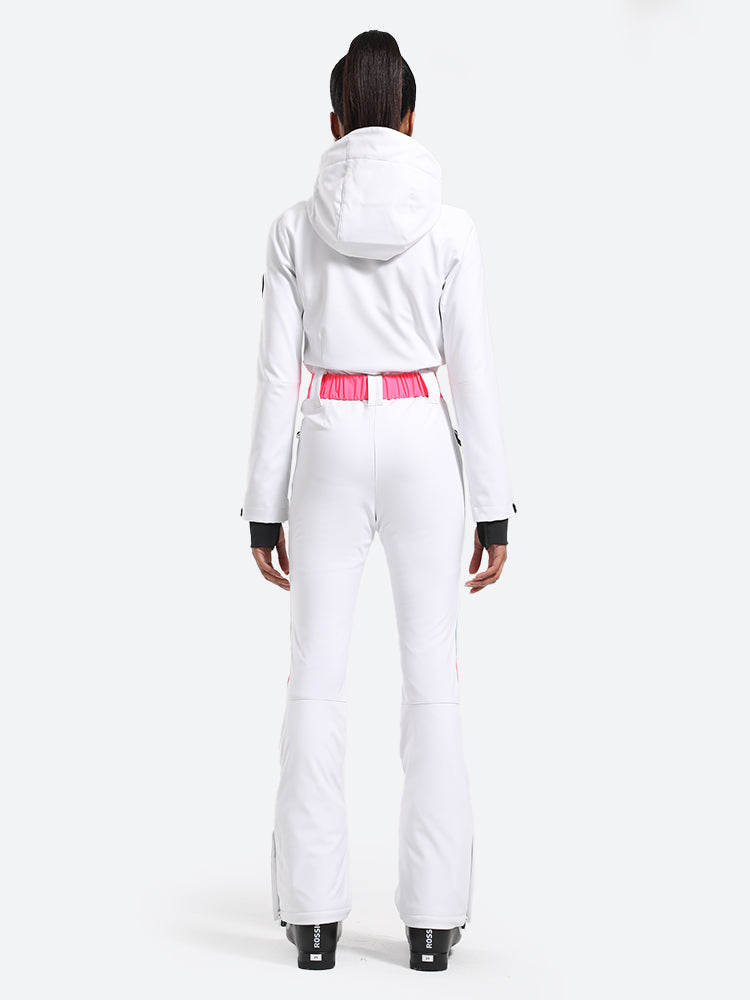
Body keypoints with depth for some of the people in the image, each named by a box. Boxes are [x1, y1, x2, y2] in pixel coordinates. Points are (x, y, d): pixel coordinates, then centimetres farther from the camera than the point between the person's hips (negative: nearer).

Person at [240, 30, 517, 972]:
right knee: (432, 679, 4)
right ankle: (432, 916, 4)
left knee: (316, 680, 5)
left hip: (329, 449, 0)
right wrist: (494, 507, 1)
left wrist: (264, 507, 4)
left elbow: (276, 373, -1)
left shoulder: (295, 226, -1)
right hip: (422, 448, 0)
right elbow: (473, 373, -4)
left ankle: (314, 914, 5)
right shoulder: (448, 226, -3)